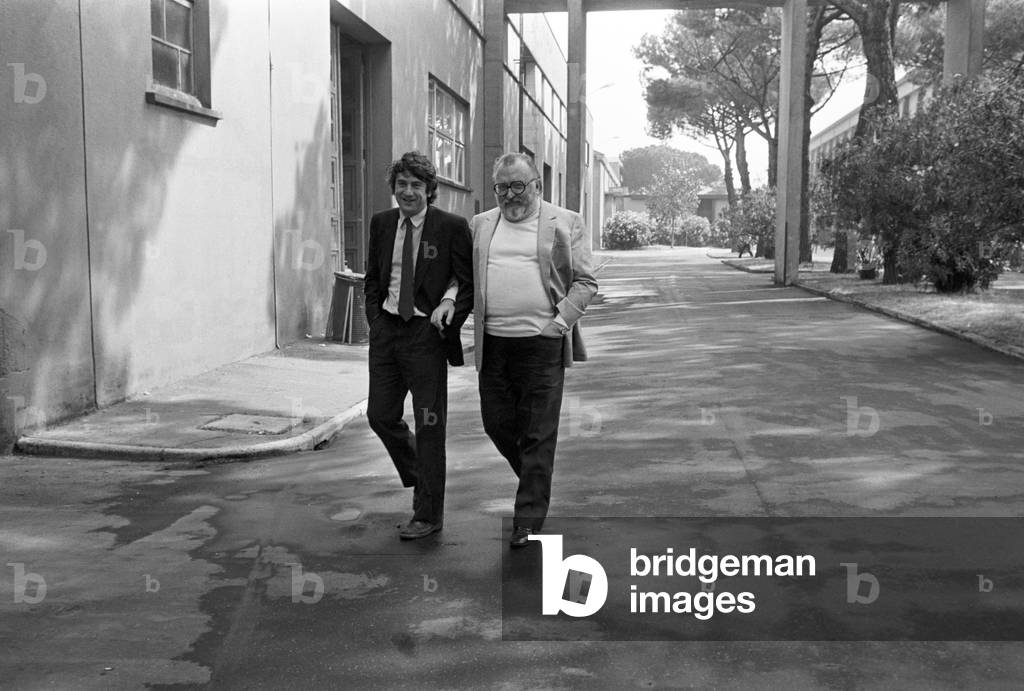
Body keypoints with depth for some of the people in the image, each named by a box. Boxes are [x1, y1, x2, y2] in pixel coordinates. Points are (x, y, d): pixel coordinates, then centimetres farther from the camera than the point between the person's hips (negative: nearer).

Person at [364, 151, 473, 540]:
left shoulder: (452, 227, -6)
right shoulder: (381, 224, 8)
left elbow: (468, 282, -3)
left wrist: (451, 307, -19)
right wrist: (375, 319, 5)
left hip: (426, 332, -5)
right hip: (386, 329, 5)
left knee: (429, 425, 2)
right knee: (380, 415, 9)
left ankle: (428, 515, 14)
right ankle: (418, 474, 37)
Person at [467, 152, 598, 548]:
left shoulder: (564, 223, 3)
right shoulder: (480, 225, 13)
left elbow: (586, 283, 2)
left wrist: (561, 321, -10)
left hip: (542, 343, -4)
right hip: (493, 343, 4)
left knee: (538, 435, 0)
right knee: (497, 422, 10)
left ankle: (528, 521, 11)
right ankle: (534, 481, 37)